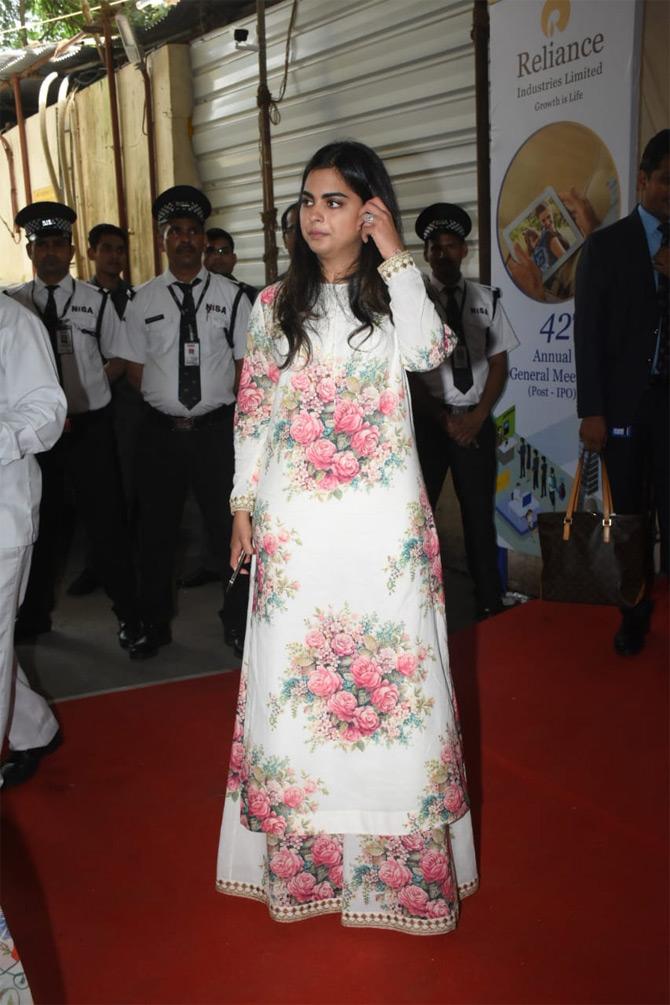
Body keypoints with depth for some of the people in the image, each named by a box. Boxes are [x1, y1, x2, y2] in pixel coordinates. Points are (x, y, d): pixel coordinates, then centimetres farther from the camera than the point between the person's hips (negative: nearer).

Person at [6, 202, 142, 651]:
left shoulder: (95, 301, -3)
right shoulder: (13, 303, 1)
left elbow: (119, 357, 7)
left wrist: (86, 392, -4)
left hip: (89, 427, -2)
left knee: (106, 521, 3)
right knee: (39, 522, 15)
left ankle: (129, 615, 18)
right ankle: (34, 615, 33)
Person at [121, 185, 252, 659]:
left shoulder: (231, 295, 1)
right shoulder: (144, 300, 4)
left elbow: (246, 365, 2)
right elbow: (136, 369, 8)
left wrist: (225, 408, -4)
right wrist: (167, 400, 2)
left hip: (218, 428, -1)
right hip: (161, 430, 2)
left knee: (228, 527, 5)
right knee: (157, 529, 11)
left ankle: (238, 623, 23)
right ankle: (156, 625, 28)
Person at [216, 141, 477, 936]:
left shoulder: (395, 294, 4)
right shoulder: (276, 304, 10)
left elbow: (427, 351, -19)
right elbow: (252, 410, 10)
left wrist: (395, 257, -12)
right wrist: (242, 501, 7)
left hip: (382, 515, -1)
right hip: (294, 517, 2)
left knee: (389, 665, 3)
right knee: (293, 665, 6)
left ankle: (395, 848, 19)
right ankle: (300, 849, 22)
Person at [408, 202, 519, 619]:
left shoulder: (486, 299, 4)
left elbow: (499, 364, 4)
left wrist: (477, 417, -6)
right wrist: (445, 419, -10)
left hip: (476, 420, 2)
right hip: (427, 420, -2)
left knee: (480, 511, 8)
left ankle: (490, 602, 20)